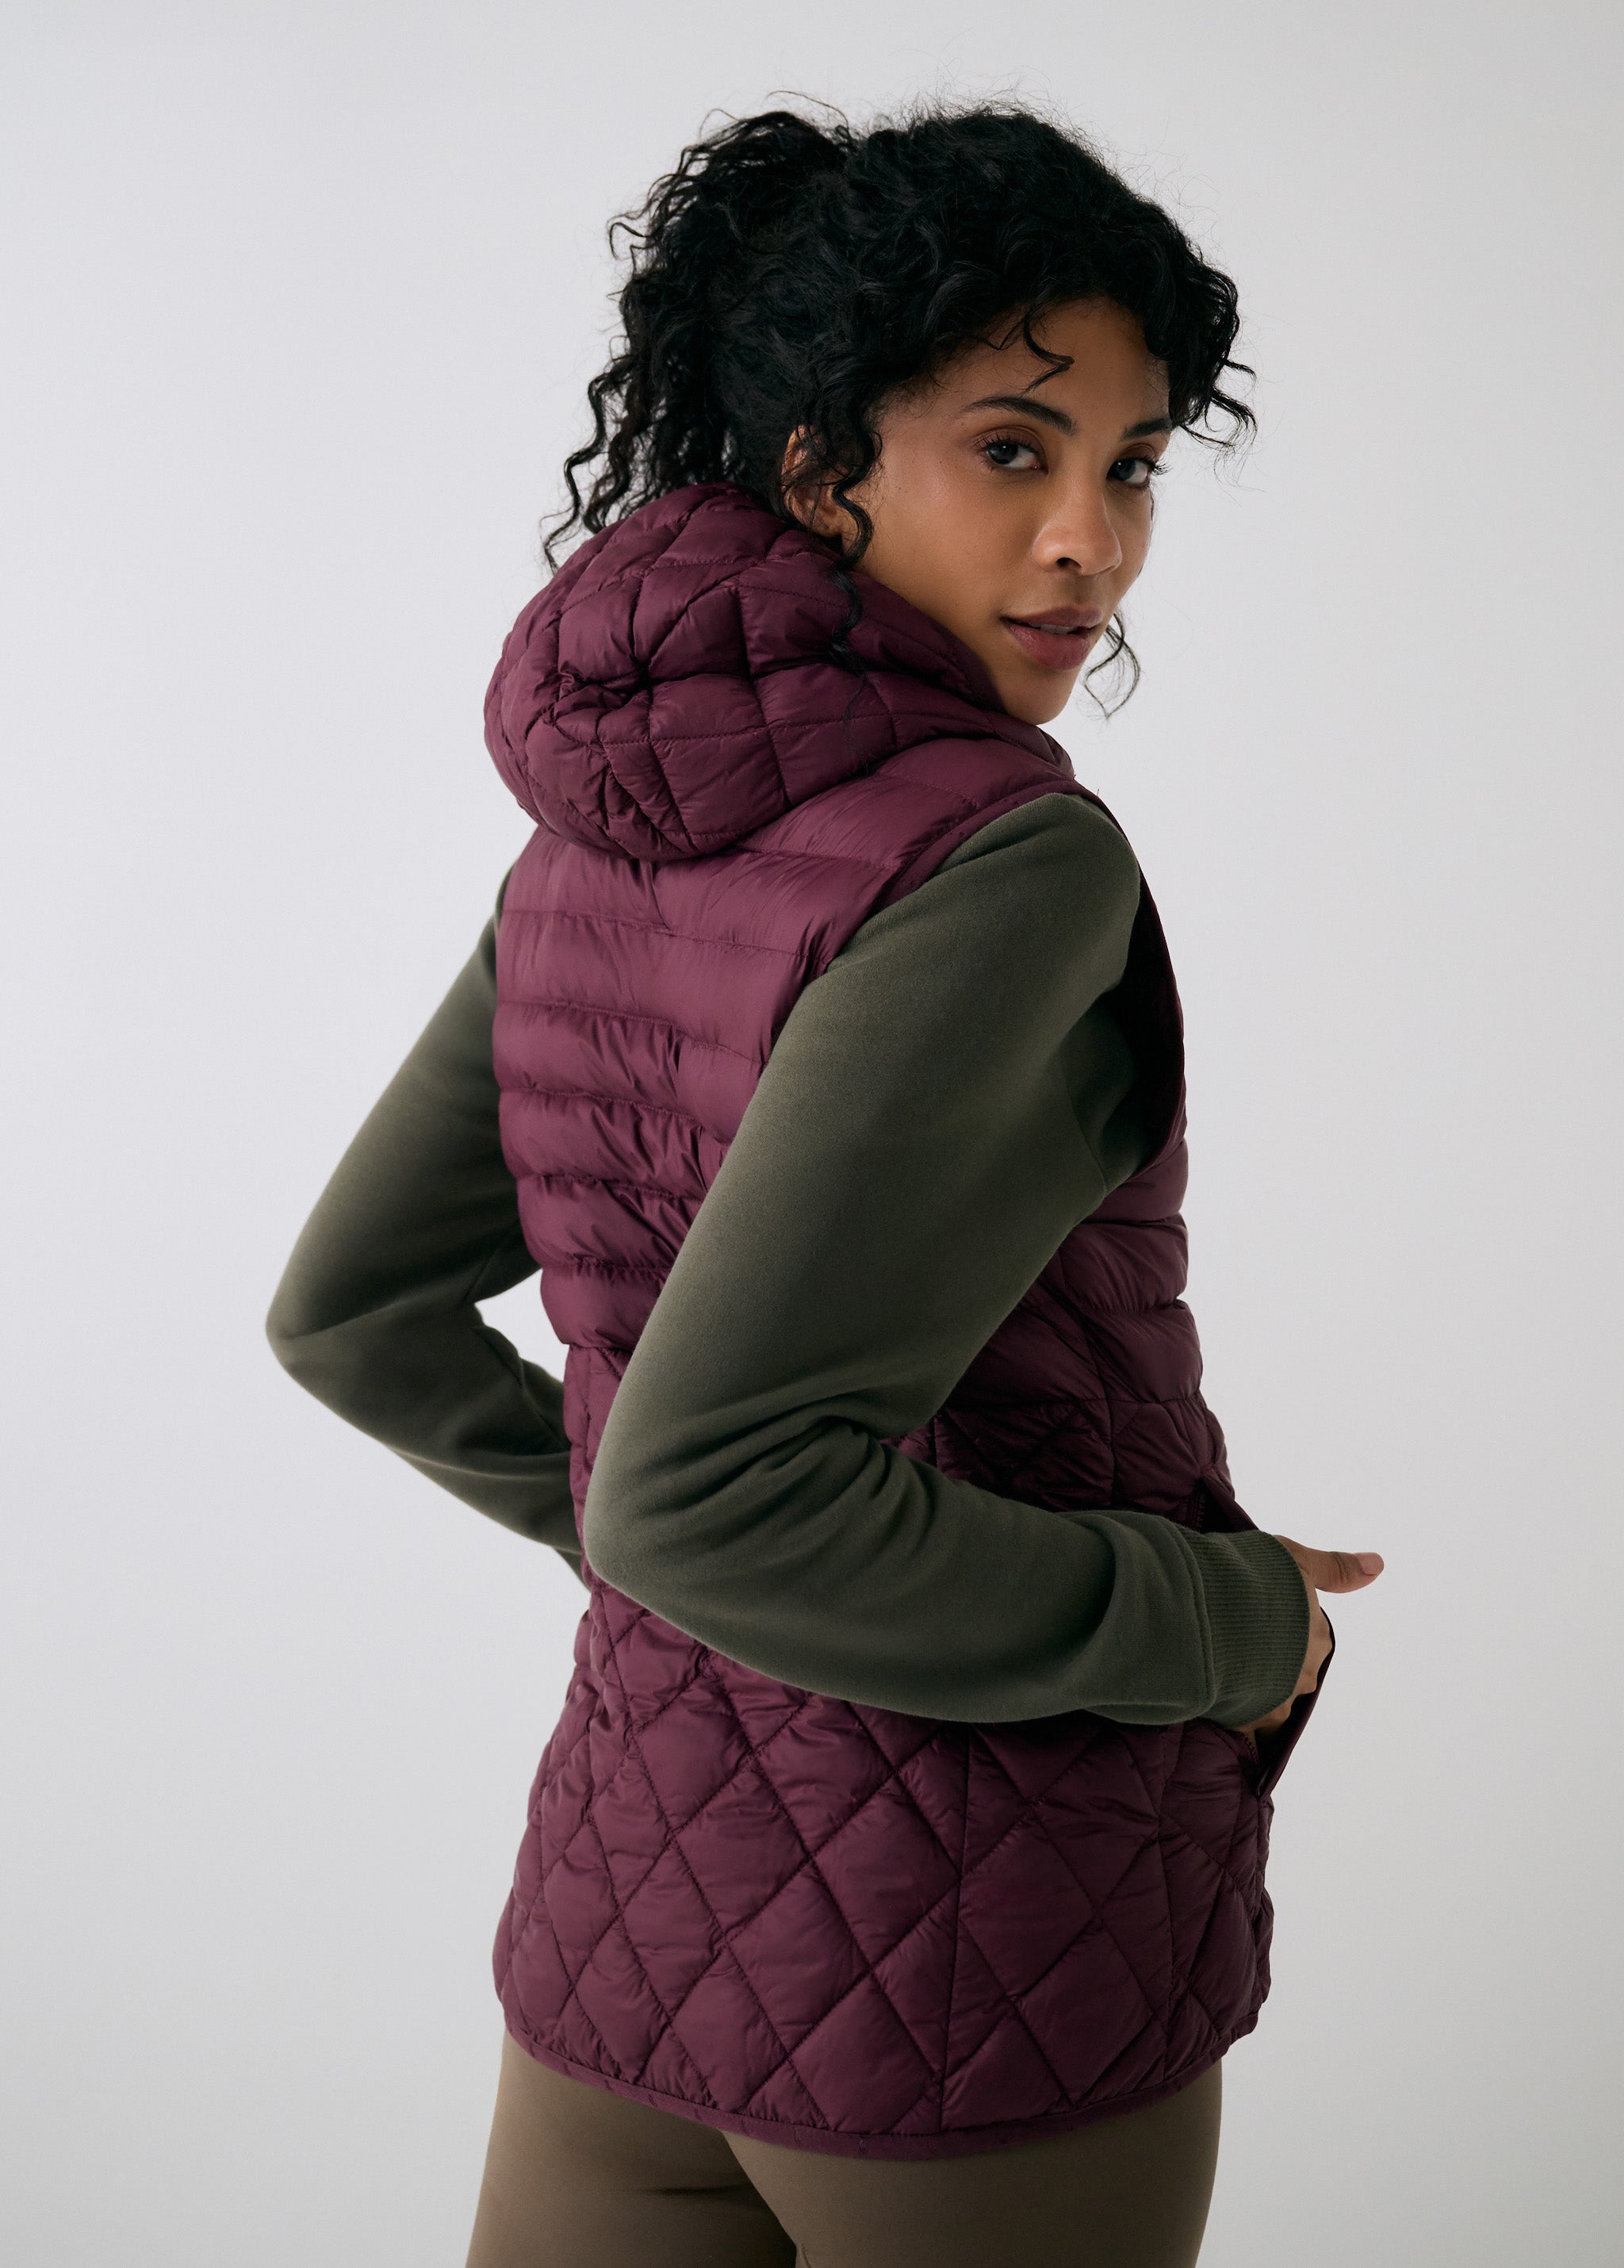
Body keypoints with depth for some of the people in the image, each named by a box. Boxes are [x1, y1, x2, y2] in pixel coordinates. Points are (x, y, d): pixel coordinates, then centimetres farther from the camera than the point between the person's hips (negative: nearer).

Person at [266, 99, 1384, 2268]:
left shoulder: (594, 839, 3)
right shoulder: (1010, 863, -21)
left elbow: (350, 1315, 12)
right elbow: (700, 1493, -28)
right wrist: (1220, 1621, -16)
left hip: (626, 1901, 6)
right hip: (988, 1966, -6)